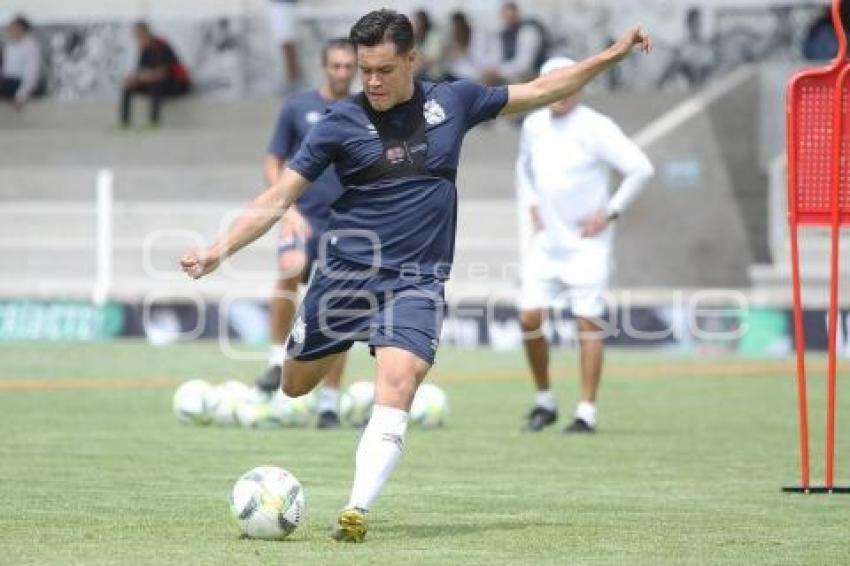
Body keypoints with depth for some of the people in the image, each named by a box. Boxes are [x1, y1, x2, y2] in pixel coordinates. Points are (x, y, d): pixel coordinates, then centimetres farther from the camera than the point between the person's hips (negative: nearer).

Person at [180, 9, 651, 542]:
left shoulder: (452, 101, 3)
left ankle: (358, 510, -24)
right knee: (295, 387, 11)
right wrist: (220, 249, -15)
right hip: (346, 272, 0)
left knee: (396, 389, -22)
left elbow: (539, 91, 16)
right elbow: (278, 198, -4)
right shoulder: (342, 122, -5)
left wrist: (613, 54, 13)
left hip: (417, 281, 0)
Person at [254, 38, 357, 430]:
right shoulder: (297, 108, 4)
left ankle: (329, 404, 9)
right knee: (290, 270, -32)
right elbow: (273, 165, 5)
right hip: (304, 217, -2)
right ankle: (278, 361, -19)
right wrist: (289, 209, -8)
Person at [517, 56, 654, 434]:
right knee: (529, 318, -3)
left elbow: (641, 169, -12)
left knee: (588, 322, -7)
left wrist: (611, 212, -12)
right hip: (544, 243, 5)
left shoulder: (595, 128, -11)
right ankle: (544, 402, 14)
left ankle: (587, 413, -2)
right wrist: (529, 204, 14)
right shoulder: (533, 125, 8)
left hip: (586, 244, -5)